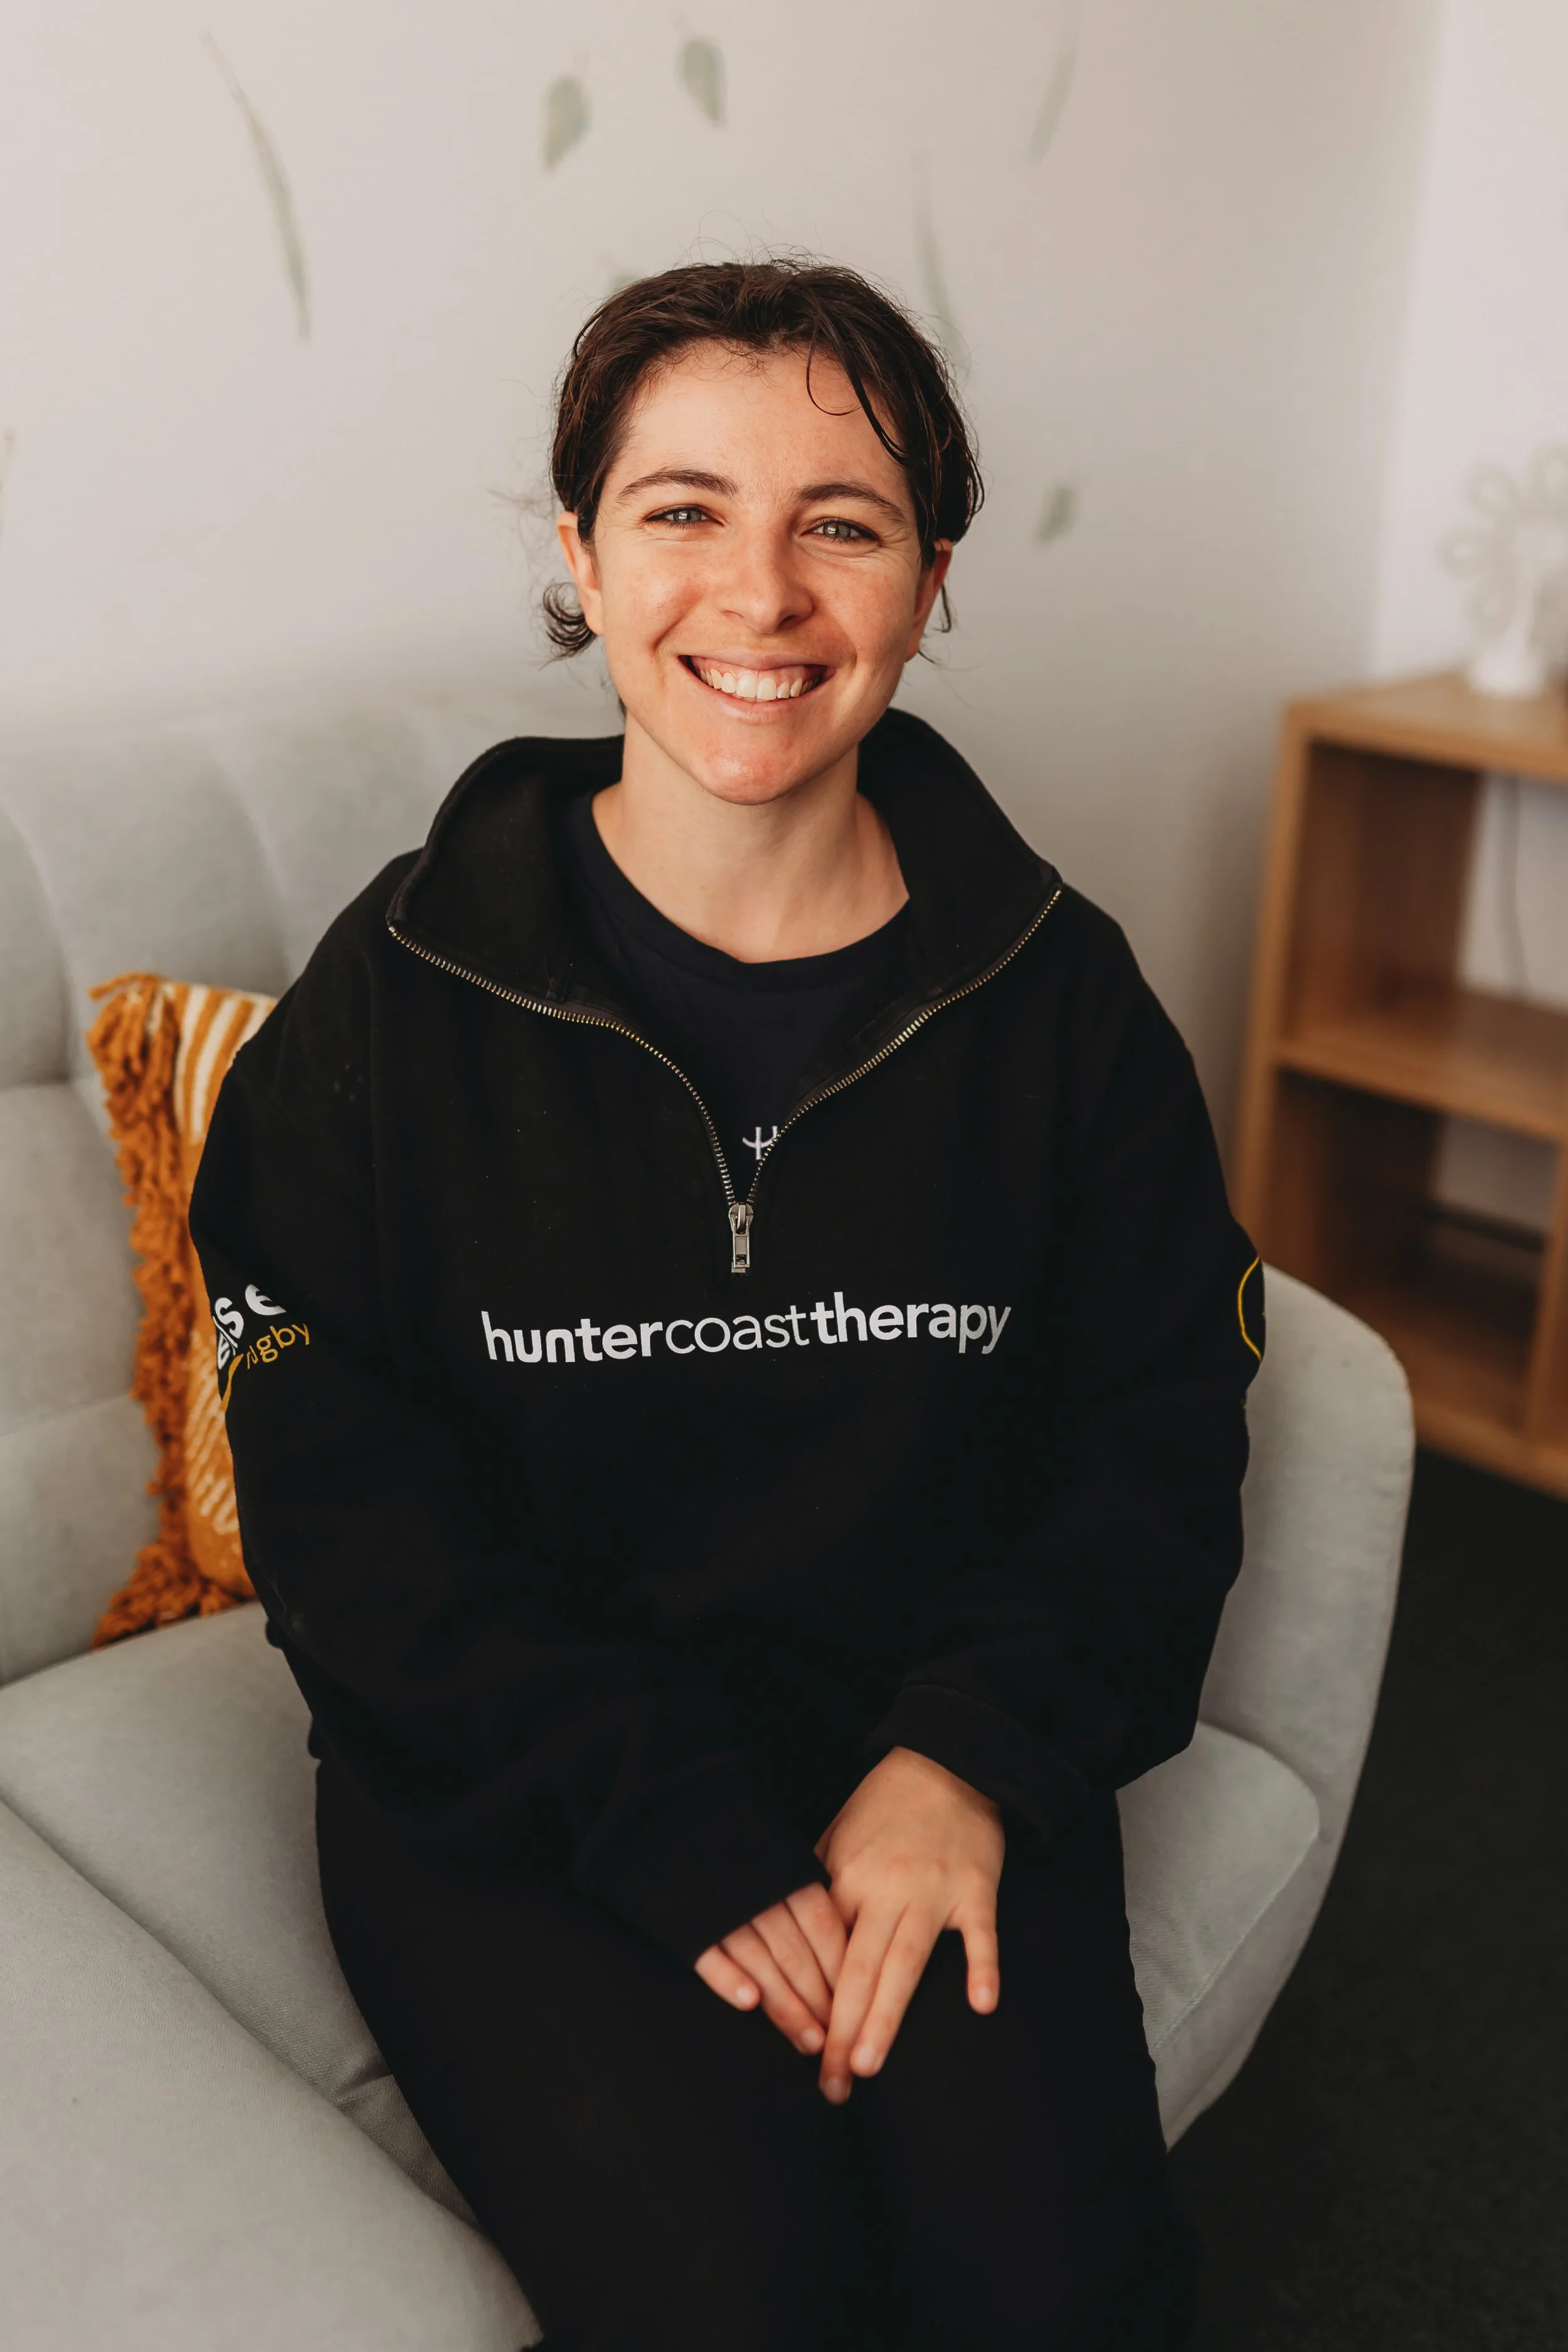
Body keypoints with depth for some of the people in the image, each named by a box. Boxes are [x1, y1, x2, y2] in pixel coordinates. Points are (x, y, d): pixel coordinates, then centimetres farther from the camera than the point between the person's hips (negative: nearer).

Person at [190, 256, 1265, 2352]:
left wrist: (971, 1760, -12)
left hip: (930, 1746, 2)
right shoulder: (403, 995, -6)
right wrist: (684, 1834, -15)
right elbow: (342, 1506, -6)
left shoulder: (1056, 993, 0)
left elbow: (1154, 1445, 4)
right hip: (508, 1784, -1)